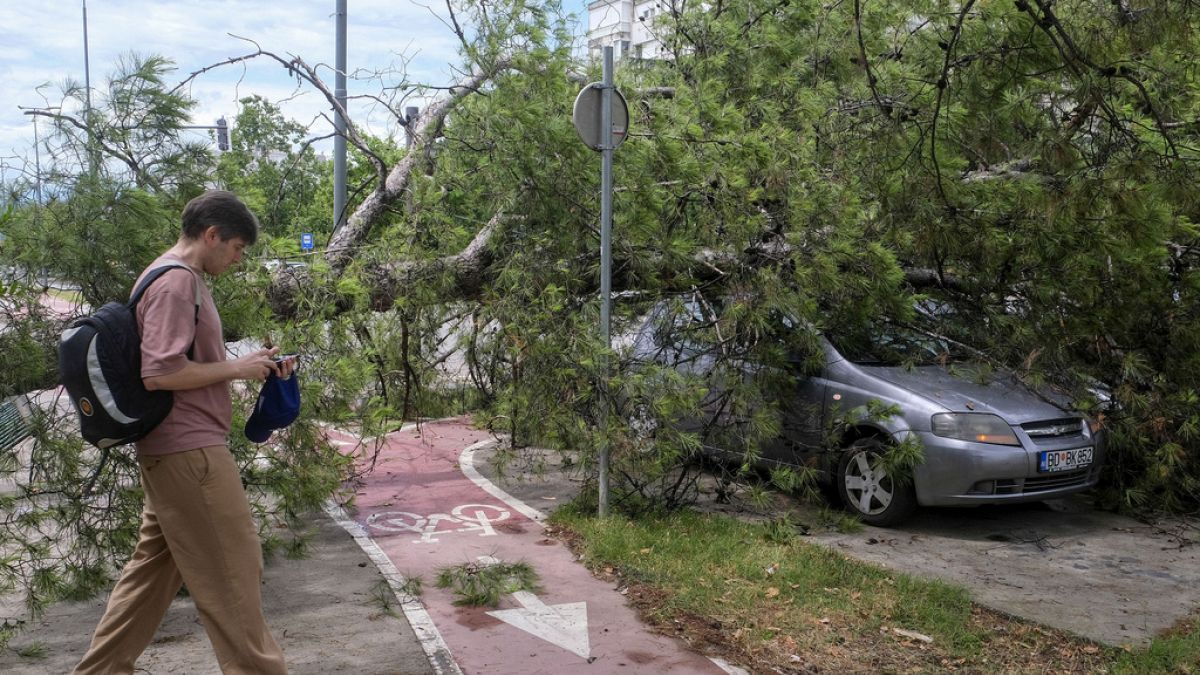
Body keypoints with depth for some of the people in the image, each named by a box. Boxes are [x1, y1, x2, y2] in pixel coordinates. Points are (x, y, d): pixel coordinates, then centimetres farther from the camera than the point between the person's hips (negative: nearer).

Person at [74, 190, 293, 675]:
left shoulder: (179, 279, 17)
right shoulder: (177, 281, -16)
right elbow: (159, 372, -24)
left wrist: (252, 365, 9)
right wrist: (236, 369, -14)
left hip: (174, 450, 10)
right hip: (189, 450, -10)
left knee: (154, 567, 16)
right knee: (232, 570, -3)